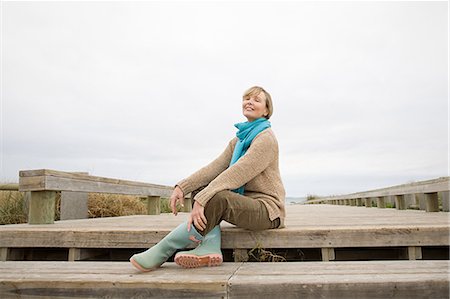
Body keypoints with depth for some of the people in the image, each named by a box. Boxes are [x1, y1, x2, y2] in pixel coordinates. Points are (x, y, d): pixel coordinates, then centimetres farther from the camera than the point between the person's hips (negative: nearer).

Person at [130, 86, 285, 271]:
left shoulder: (266, 138, -12)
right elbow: (215, 167, 2)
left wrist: (201, 200, -32)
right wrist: (182, 187, -11)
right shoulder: (239, 140, 15)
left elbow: (236, 174, -25)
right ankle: (209, 249, -22)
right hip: (245, 203, 9)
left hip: (268, 209, -8)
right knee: (201, 188, -2)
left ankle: (161, 252, -20)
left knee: (217, 197, -33)